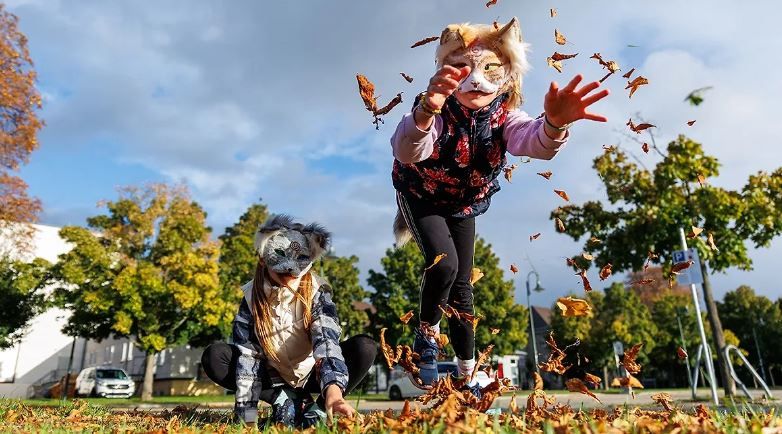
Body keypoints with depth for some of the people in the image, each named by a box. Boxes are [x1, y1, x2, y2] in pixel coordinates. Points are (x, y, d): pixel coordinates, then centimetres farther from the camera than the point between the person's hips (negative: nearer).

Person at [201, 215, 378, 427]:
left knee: (364, 347, -26)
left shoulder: (317, 293, -21)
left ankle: (318, 409, -15)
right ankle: (284, 401, -14)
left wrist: (333, 391, -54)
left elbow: (327, 341, -36)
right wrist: (249, 416, -28)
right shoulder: (252, 297, -15)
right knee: (213, 357, -20)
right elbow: (246, 353, -20)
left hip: (312, 374, -2)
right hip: (273, 377, 2)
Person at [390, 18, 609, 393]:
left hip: (464, 204, 4)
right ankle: (427, 336, 2)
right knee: (443, 263, -27)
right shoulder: (435, 110, -33)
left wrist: (553, 125, -70)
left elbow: (534, 141, -45)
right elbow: (406, 153, -54)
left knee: (461, 282, 7)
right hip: (420, 196, -3)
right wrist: (426, 112, -75)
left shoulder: (503, 115, -23)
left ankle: (468, 373, 23)